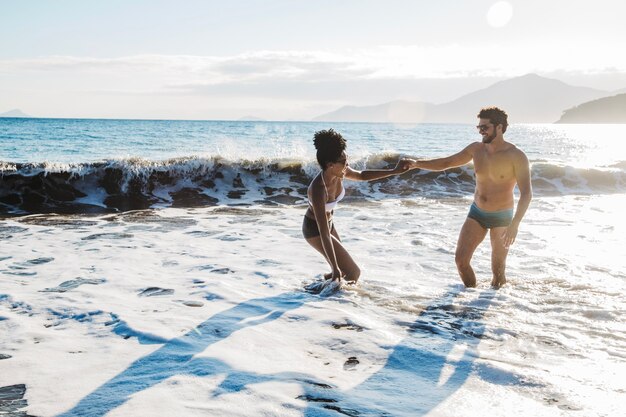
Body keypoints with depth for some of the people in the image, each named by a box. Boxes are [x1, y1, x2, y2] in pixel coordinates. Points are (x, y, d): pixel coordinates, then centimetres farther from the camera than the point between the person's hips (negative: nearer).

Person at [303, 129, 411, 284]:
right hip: (314, 229, -8)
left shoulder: (339, 173, -16)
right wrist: (335, 268, -36)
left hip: (328, 223, 8)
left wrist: (394, 171, 4)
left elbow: (362, 175, 9)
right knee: (353, 273, -8)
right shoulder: (318, 189, -37)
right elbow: (324, 234, -36)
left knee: (344, 271, 16)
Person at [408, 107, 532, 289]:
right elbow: (446, 163, 7)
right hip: (477, 213, 4)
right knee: (461, 259, -3)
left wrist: (515, 224, -32)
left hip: (501, 217, -4)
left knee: (498, 268, 5)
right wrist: (417, 164, -8)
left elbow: (526, 193, -21)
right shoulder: (476, 149, -2)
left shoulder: (516, 156, -18)